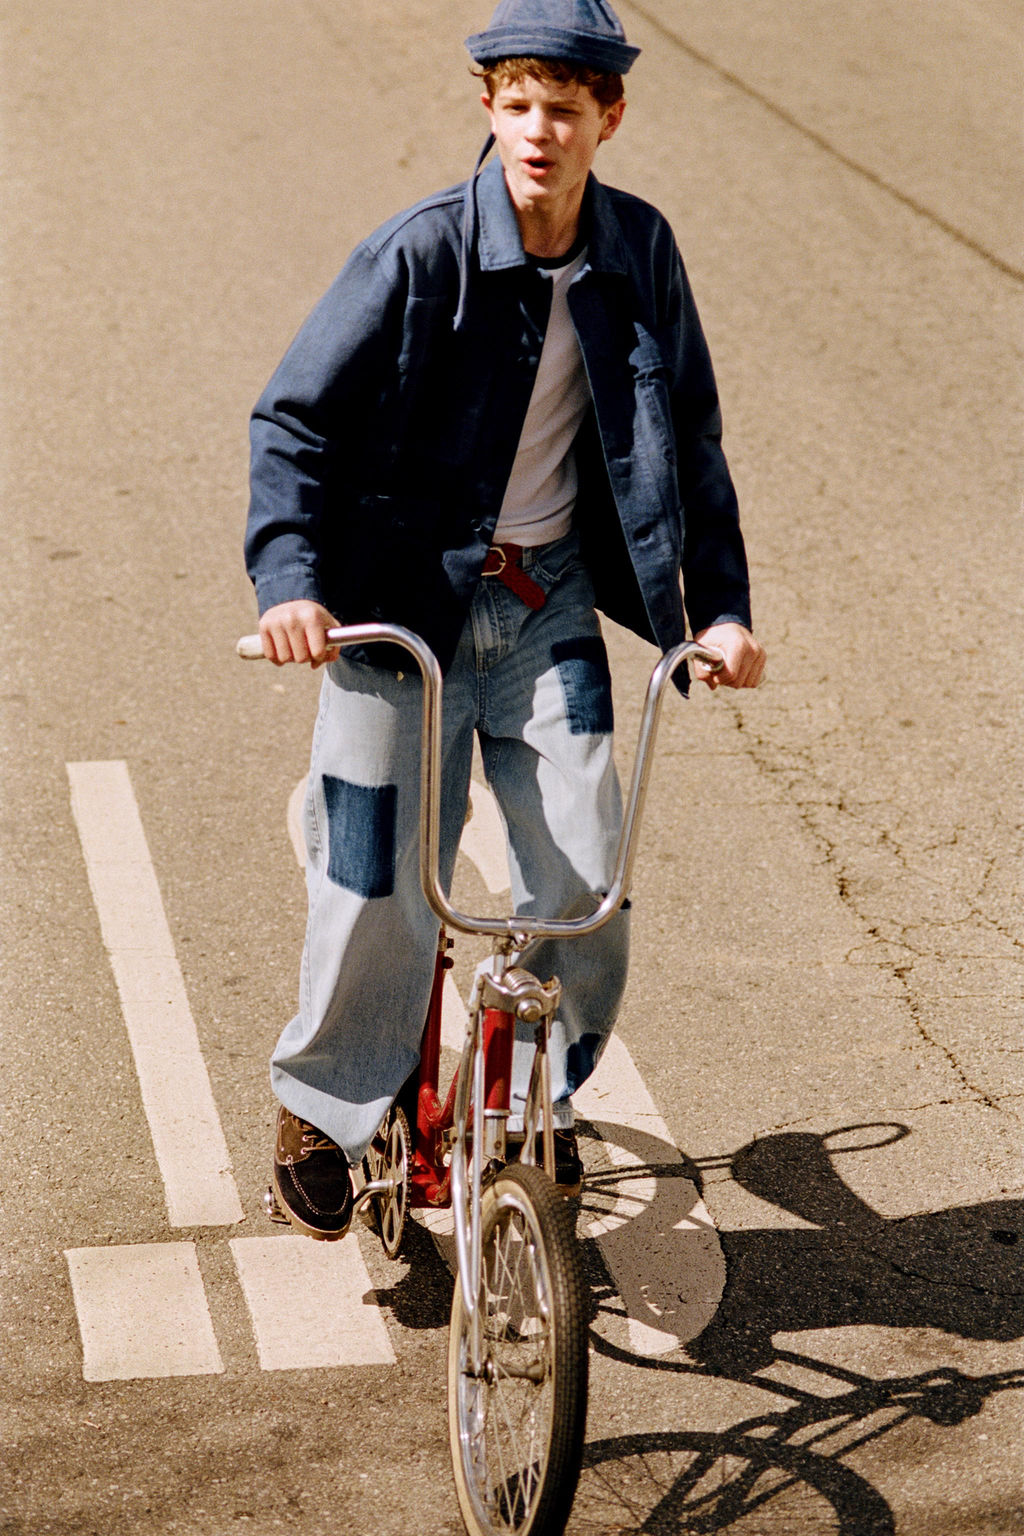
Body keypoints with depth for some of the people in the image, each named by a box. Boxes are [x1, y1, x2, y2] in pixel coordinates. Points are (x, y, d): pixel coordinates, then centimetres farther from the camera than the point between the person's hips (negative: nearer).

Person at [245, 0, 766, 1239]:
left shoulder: (639, 254, -2)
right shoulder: (419, 254, -14)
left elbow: (689, 440, 9)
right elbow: (294, 419, -12)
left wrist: (718, 606, 2)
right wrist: (287, 577, -26)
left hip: (548, 602, 3)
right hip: (402, 601, -3)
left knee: (585, 885, -4)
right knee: (380, 892, -4)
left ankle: (542, 1101, 22)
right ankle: (320, 1114, 22)